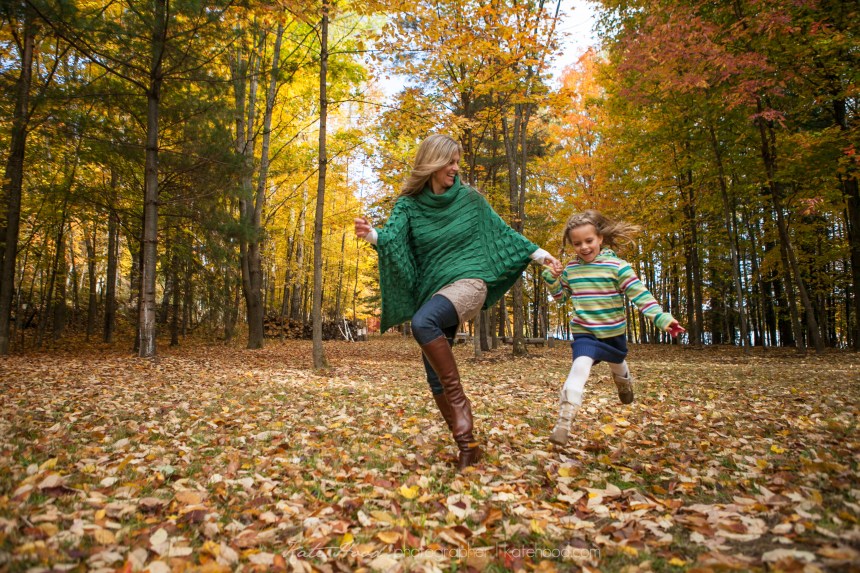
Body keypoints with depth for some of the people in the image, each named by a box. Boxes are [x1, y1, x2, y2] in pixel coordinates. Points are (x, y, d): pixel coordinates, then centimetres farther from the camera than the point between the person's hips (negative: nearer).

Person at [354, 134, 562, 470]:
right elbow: (393, 238, -12)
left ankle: (457, 396, -21)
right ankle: (467, 447, 13)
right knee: (436, 379, 1)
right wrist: (371, 234, -34)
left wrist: (539, 254, 13)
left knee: (423, 322, -35)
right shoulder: (409, 205, 5)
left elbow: (502, 233, 14)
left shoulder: (470, 199, 5)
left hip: (469, 282, -3)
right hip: (433, 290, 4)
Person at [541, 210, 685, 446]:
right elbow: (560, 296, 11)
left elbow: (640, 294, -19)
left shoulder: (617, 266, -15)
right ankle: (563, 421, -31)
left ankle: (625, 382, 66)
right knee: (580, 367, -27)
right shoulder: (570, 269, -4)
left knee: (617, 366, 27)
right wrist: (551, 278, -8)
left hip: (614, 332, 1)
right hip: (584, 332, 0)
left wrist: (662, 318, -30)